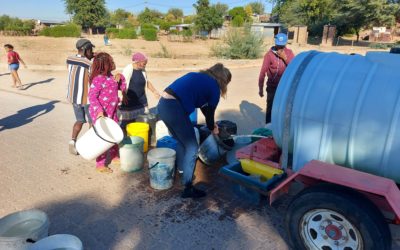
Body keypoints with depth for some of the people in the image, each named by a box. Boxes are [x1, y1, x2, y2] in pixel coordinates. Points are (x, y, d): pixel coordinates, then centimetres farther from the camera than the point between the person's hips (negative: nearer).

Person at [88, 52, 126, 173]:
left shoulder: (110, 76, 8)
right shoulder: (98, 79, -19)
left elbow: (123, 87, 15)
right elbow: (92, 96, -23)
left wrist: (120, 78, -4)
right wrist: (99, 110, -32)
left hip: (111, 112, 9)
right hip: (100, 113, -9)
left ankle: (114, 155, 39)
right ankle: (100, 164, 11)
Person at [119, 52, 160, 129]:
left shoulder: (142, 70, 7)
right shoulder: (128, 69, -13)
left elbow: (147, 82, 20)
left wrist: (154, 91, 15)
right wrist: (124, 96, -24)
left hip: (142, 101, 6)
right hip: (129, 101, -6)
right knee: (126, 122, -1)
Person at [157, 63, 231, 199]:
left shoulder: (199, 77, 25)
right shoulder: (214, 87, 3)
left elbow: (204, 107, 32)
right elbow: (210, 112, 13)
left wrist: (211, 123, 39)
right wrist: (213, 128, 32)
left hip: (162, 104, 9)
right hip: (174, 109, -8)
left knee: (182, 142, 26)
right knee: (192, 148, 5)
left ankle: (181, 171, 43)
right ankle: (188, 188, 12)